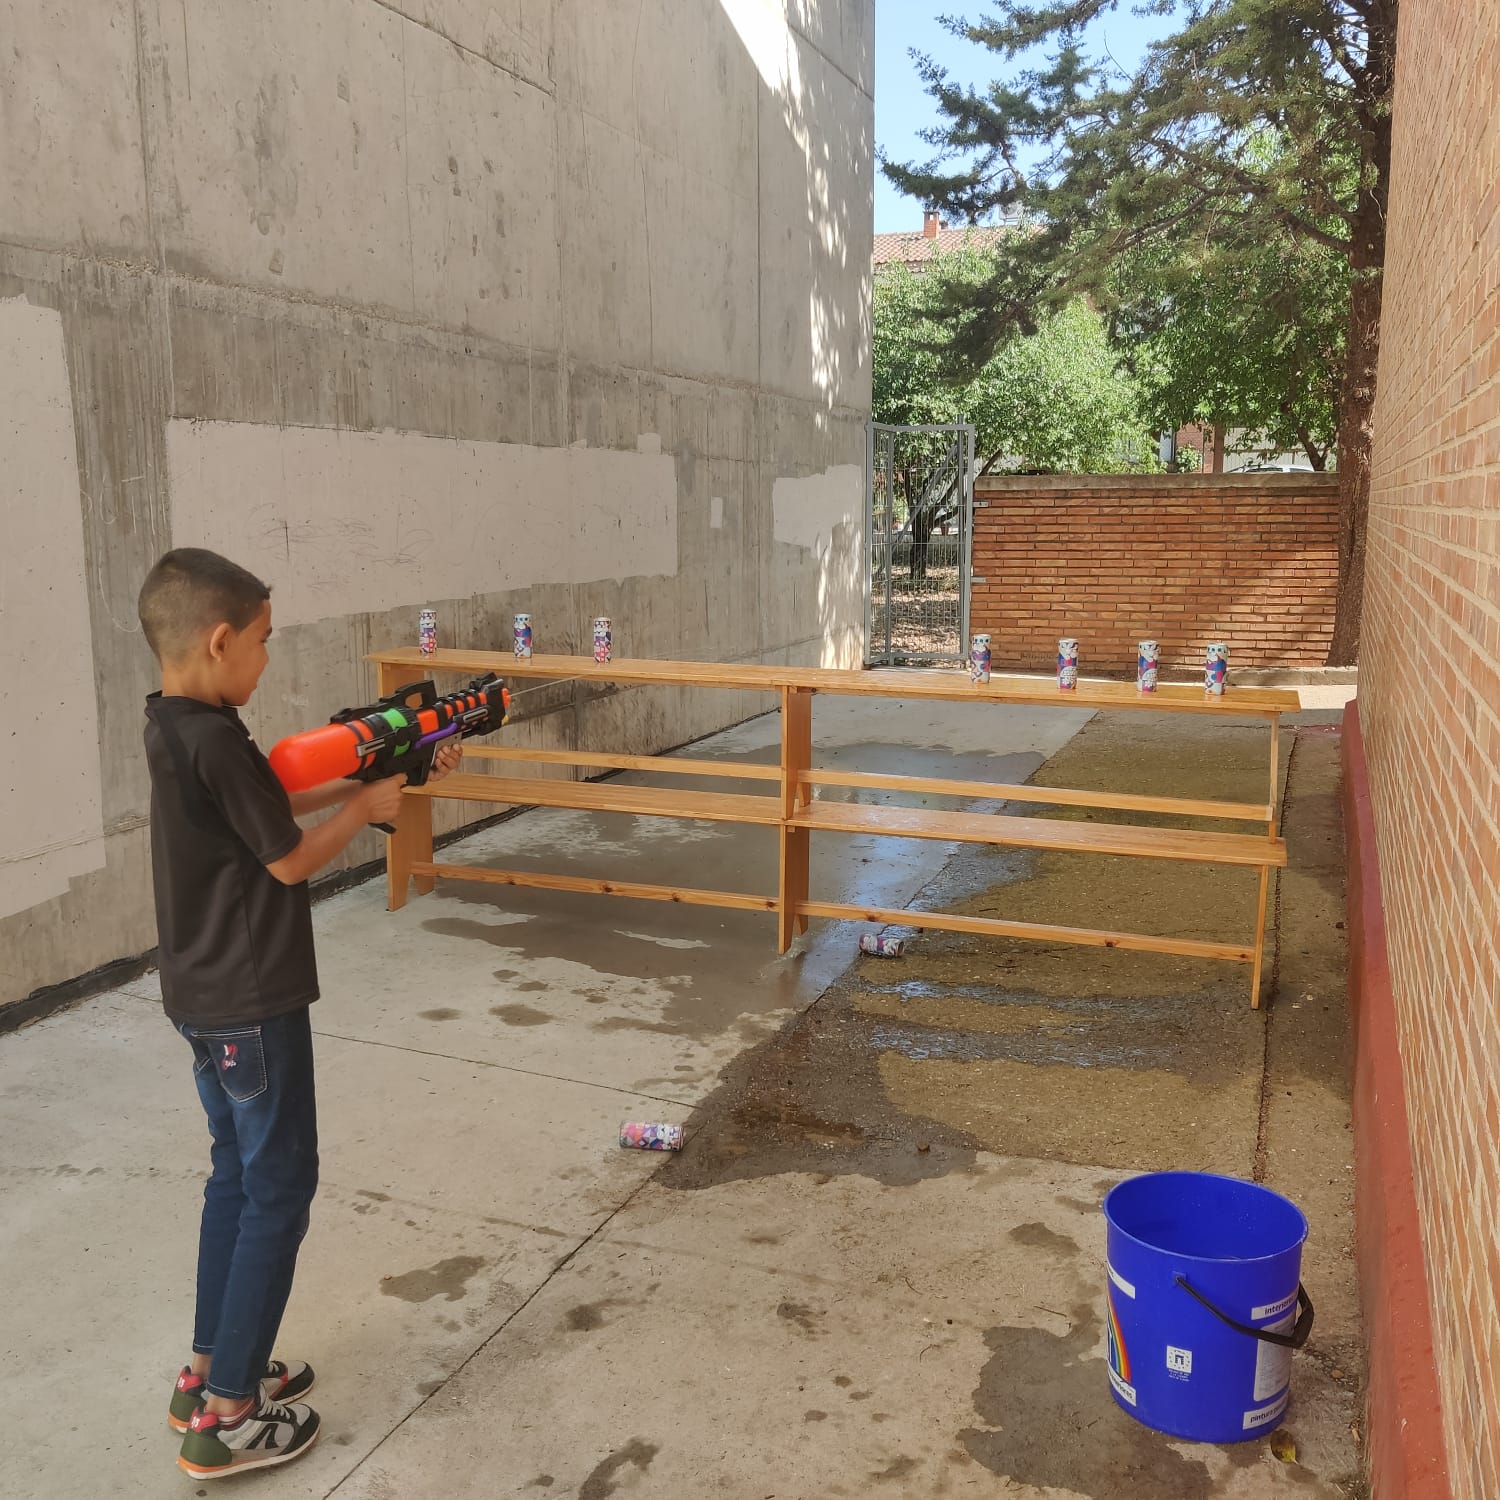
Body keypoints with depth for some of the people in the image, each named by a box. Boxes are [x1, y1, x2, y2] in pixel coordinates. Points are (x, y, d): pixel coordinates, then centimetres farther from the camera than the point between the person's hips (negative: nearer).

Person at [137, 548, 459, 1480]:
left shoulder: (173, 727, 5)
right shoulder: (217, 741, -24)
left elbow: (280, 799, 11)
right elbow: (293, 859, -17)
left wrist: (388, 770, 8)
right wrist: (369, 805, -1)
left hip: (205, 998, 9)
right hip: (252, 1006, -9)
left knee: (238, 1178, 20)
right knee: (279, 1191, 3)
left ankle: (210, 1372, 32)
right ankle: (226, 1419, 13)